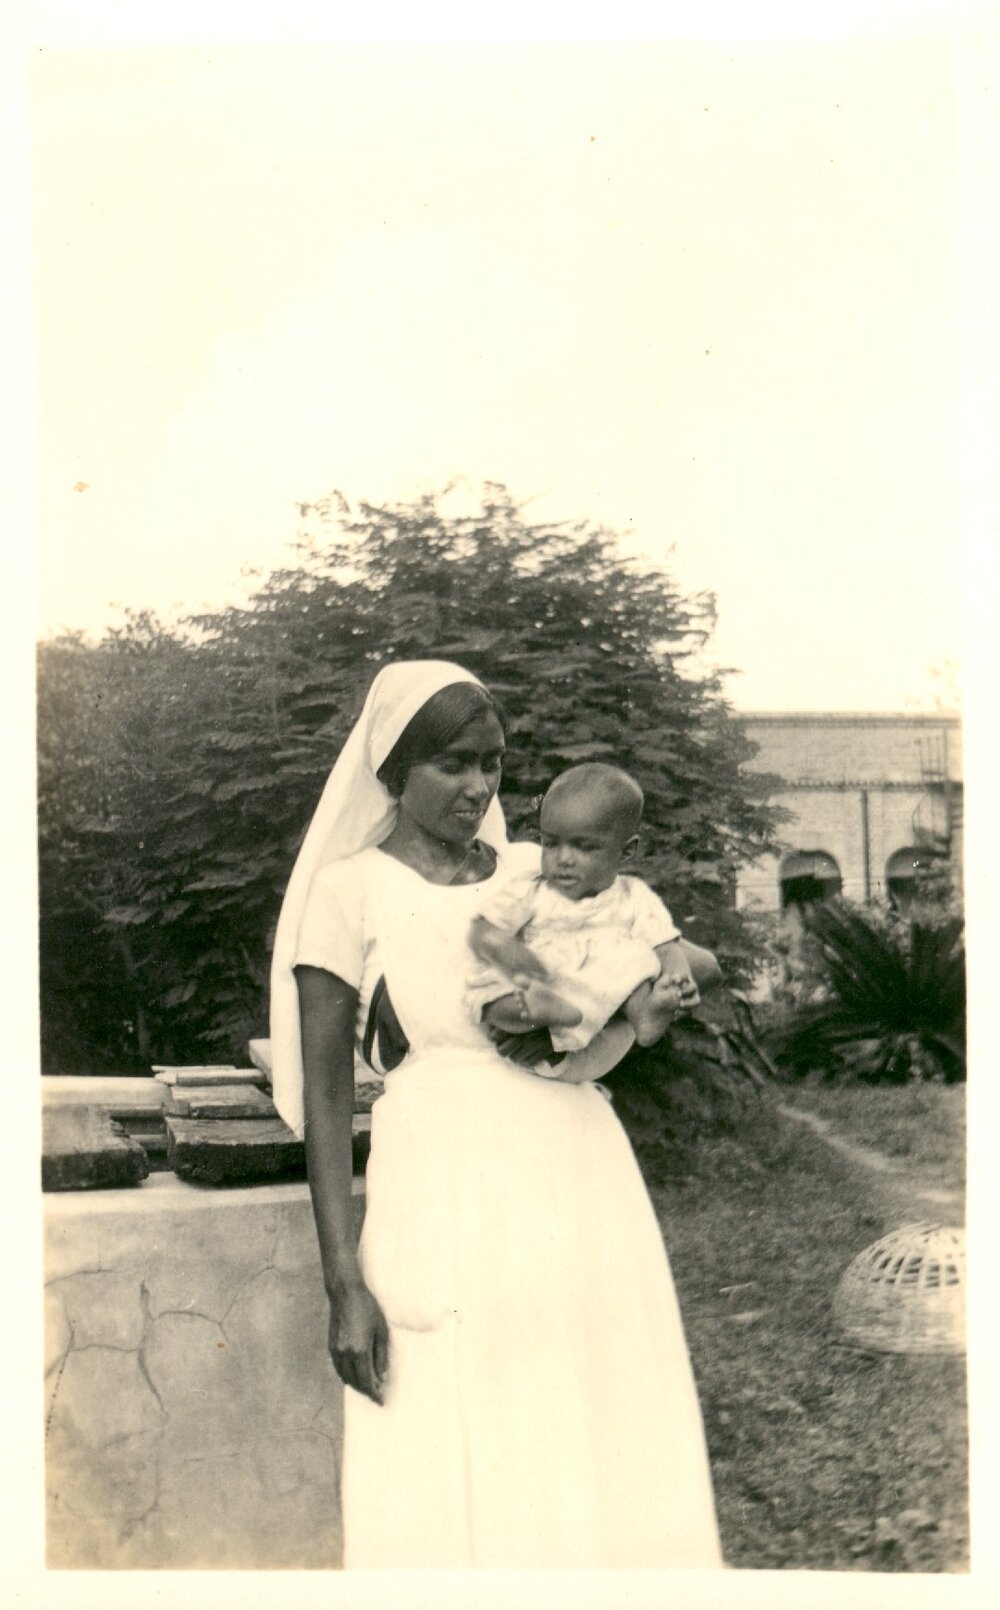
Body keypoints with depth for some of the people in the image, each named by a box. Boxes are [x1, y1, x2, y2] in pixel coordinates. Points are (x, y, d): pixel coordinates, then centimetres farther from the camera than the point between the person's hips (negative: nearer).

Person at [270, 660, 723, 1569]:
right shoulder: (352, 891, 1)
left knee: (606, 1462, 8)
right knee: (454, 1483, 0)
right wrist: (344, 1284, -9)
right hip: (449, 1196, -4)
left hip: (583, 1185, 4)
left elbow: (595, 1042, 15)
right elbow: (325, 1095, -2)